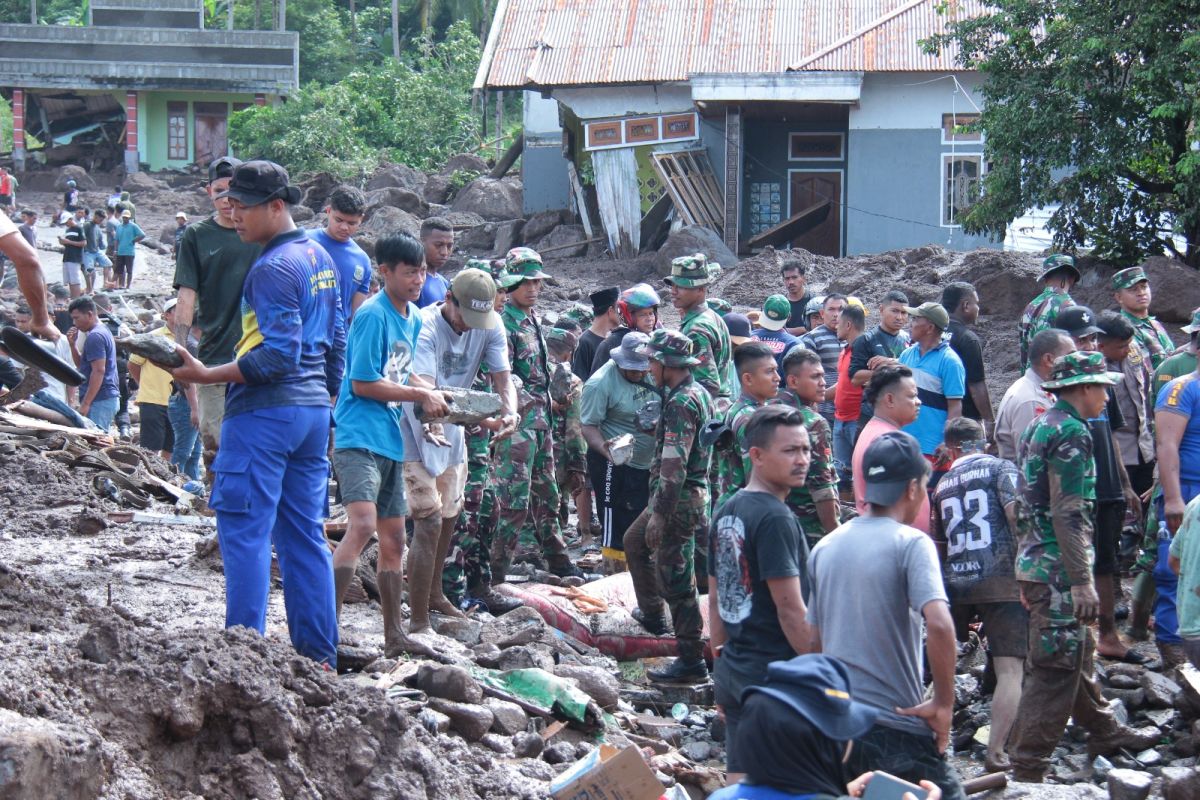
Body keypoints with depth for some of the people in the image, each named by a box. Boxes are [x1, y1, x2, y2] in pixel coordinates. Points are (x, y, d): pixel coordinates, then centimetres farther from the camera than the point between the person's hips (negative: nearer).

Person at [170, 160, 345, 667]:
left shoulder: (273, 268, -14)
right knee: (305, 535, 11)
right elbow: (335, 343, 21)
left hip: (264, 411, -9)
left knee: (245, 532, -7)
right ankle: (318, 656, 11)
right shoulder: (320, 258, 15)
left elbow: (279, 354, -21)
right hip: (314, 409, 9)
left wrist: (208, 376, -23)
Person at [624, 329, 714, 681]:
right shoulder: (699, 393, 11)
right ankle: (652, 614, 43)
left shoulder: (681, 403, -22)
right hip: (695, 492, 11)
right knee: (635, 542, 30)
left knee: (675, 578, -7)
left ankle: (691, 660, -4)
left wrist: (660, 514, -25)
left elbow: (674, 466, -27)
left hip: (680, 499, -11)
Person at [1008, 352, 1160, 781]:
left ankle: (1103, 730, 37)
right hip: (1058, 569, -10)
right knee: (1056, 669, -6)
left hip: (1034, 564, 10)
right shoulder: (1071, 432, -16)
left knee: (1078, 653, 22)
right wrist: (1082, 581, -22)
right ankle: (1026, 770, -5)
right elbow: (1068, 513, -22)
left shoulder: (1038, 427, 15)